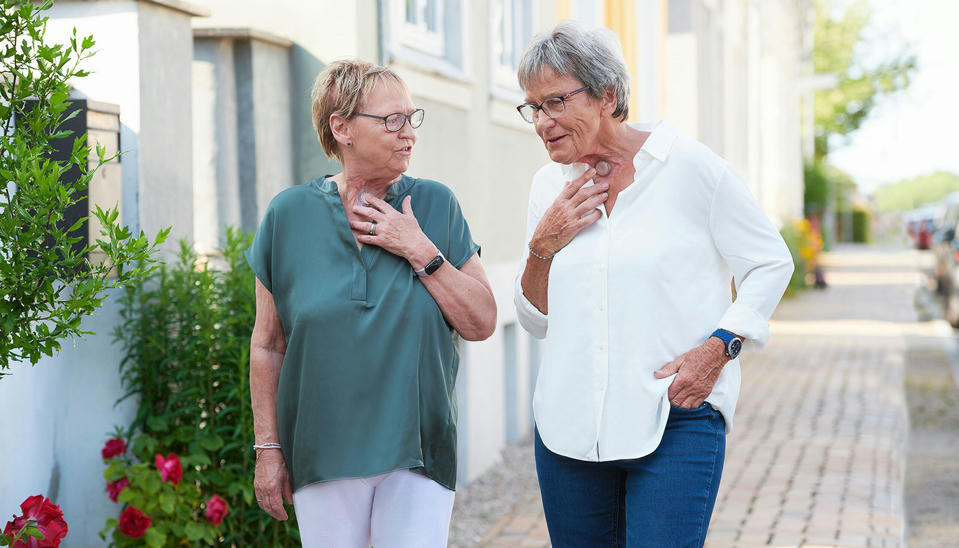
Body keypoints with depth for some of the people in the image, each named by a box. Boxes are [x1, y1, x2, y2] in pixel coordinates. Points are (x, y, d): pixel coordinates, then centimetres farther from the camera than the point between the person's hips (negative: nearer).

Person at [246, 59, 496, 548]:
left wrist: (422, 253, -12)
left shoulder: (436, 205, 0)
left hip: (418, 450, 0)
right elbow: (267, 345, 4)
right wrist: (268, 448, 4)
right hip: (323, 449, 0)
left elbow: (481, 323, -2)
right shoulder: (289, 214, -1)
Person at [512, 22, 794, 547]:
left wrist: (719, 347, -11)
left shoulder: (689, 167, -5)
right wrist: (542, 248, -3)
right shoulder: (549, 185, 9)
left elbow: (770, 263, 1)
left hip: (676, 421, -5)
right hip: (569, 421, 5)